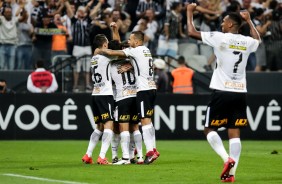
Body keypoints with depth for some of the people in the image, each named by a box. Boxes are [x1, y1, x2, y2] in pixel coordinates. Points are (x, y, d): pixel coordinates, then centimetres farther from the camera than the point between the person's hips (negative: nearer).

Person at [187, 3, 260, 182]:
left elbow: (192, 32, -2)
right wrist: (248, 20, 43)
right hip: (240, 92, 4)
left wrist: (190, 12, 12)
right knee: (235, 133, 4)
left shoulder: (220, 38, -7)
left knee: (209, 129, 7)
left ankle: (227, 158, -15)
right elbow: (258, 39, 35)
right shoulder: (247, 42, 7)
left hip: (222, 92, -4)